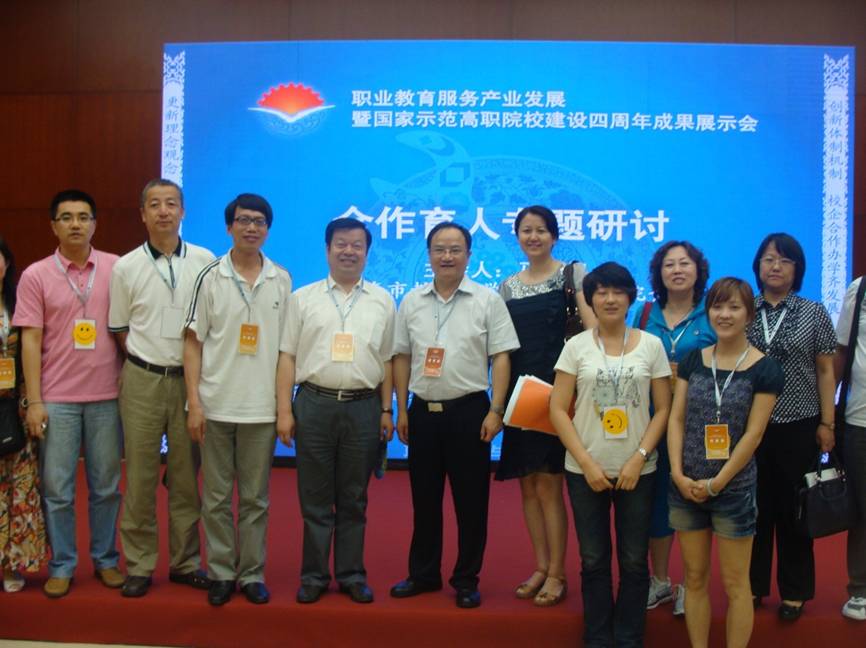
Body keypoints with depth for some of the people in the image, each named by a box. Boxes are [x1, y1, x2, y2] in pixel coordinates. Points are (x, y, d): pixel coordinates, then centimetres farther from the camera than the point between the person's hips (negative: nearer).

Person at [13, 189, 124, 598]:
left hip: (107, 395, 1)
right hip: (57, 398, -1)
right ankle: (61, 566, 19)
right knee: (57, 488, 5)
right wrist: (34, 401, -6)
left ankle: (105, 559, 25)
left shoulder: (116, 268, 1)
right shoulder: (35, 275, -1)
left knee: (106, 485, 10)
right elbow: (30, 340, -2)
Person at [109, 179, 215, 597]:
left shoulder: (204, 261, 0)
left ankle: (185, 562, 21)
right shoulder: (126, 267, 1)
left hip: (190, 379, 0)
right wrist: (148, 360, 2)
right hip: (142, 381, 0)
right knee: (140, 478, 5)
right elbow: (119, 330, 8)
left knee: (186, 477, 9)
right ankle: (139, 566, 16)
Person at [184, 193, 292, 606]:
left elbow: (287, 344, 7)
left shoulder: (281, 280, 5)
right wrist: (194, 402, -6)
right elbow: (193, 342, 0)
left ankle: (252, 573, 19)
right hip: (216, 405, -1)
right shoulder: (211, 277, 0)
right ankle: (221, 572, 19)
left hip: (262, 407, 1)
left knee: (255, 498, 9)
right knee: (216, 497, 7)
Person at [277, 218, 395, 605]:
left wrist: (387, 411, 5)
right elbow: (287, 356, 3)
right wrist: (284, 410, -3)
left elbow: (387, 361, 9)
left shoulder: (382, 301, 9)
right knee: (314, 498, 6)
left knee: (353, 500, 9)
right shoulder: (303, 298, 5)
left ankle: (352, 574, 20)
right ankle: (313, 576, 17)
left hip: (363, 407, 1)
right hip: (314, 405, -1)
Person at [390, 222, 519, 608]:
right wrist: (402, 410, 6)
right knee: (424, 499, 12)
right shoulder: (411, 302, 7)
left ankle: (466, 581, 18)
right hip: (423, 411, 3)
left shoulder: (487, 301, -2)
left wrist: (496, 410, -11)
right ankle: (423, 574, 26)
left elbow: (500, 358, -5)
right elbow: (402, 357, 10)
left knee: (471, 501, 4)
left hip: (469, 410, -3)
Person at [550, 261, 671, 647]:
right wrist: (587, 463, -9)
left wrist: (638, 459, -9)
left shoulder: (651, 345, 3)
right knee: (593, 561, 8)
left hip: (637, 471, 0)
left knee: (634, 561, 7)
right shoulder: (576, 346, 1)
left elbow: (663, 409, 2)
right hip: (585, 471, 0)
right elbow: (558, 410, -2)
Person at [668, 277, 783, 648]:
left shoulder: (765, 369, -6)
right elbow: (676, 418, 3)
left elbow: (753, 434, -9)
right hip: (686, 487, 4)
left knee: (735, 582, 6)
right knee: (695, 578, 12)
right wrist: (678, 473, -8)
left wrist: (716, 483, -11)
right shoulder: (692, 360, 5)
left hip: (734, 489, -3)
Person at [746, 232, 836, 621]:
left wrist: (827, 423, -2)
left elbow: (825, 372, 3)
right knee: (755, 507, 8)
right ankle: (753, 585, 22)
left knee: (793, 508, 7)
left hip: (798, 426, -1)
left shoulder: (814, 314, 2)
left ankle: (795, 591, 21)